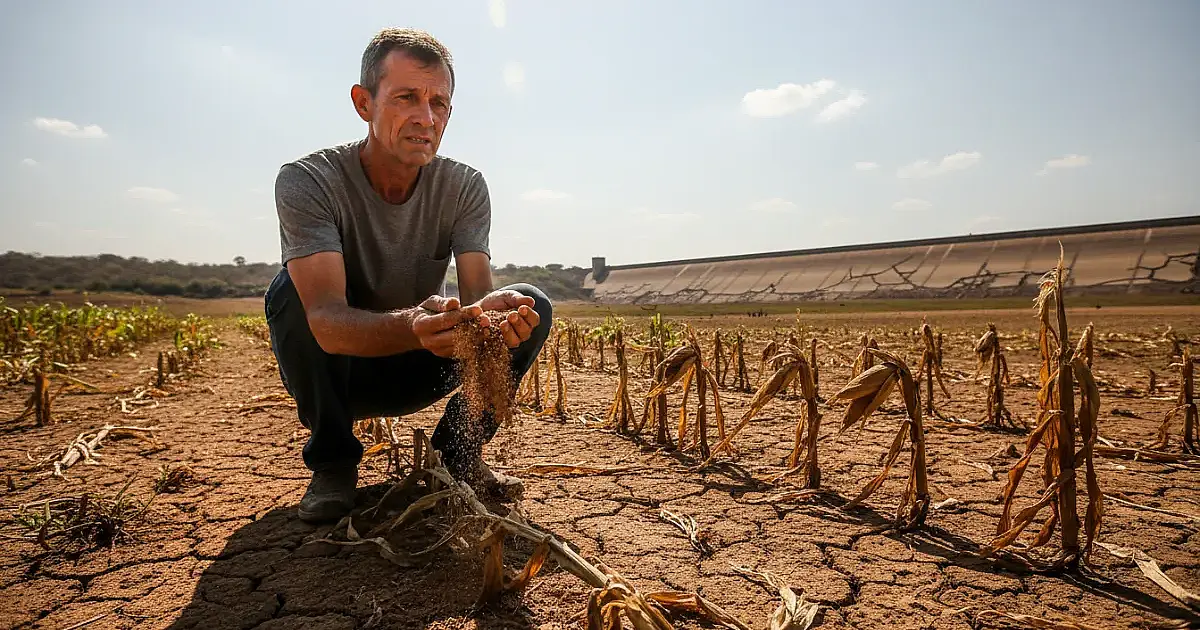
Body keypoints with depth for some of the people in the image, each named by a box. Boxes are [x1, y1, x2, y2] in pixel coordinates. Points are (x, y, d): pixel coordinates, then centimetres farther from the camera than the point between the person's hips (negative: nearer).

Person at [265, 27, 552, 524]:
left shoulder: (464, 186, -12)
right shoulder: (305, 181, -22)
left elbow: (477, 294, -23)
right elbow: (327, 321, -36)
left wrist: (491, 312, -48)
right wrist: (411, 326, -57)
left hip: (418, 369, 2)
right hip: (337, 367, -2)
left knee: (530, 306, -18)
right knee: (291, 291, -31)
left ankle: (457, 454, -1)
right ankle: (332, 463, -10)